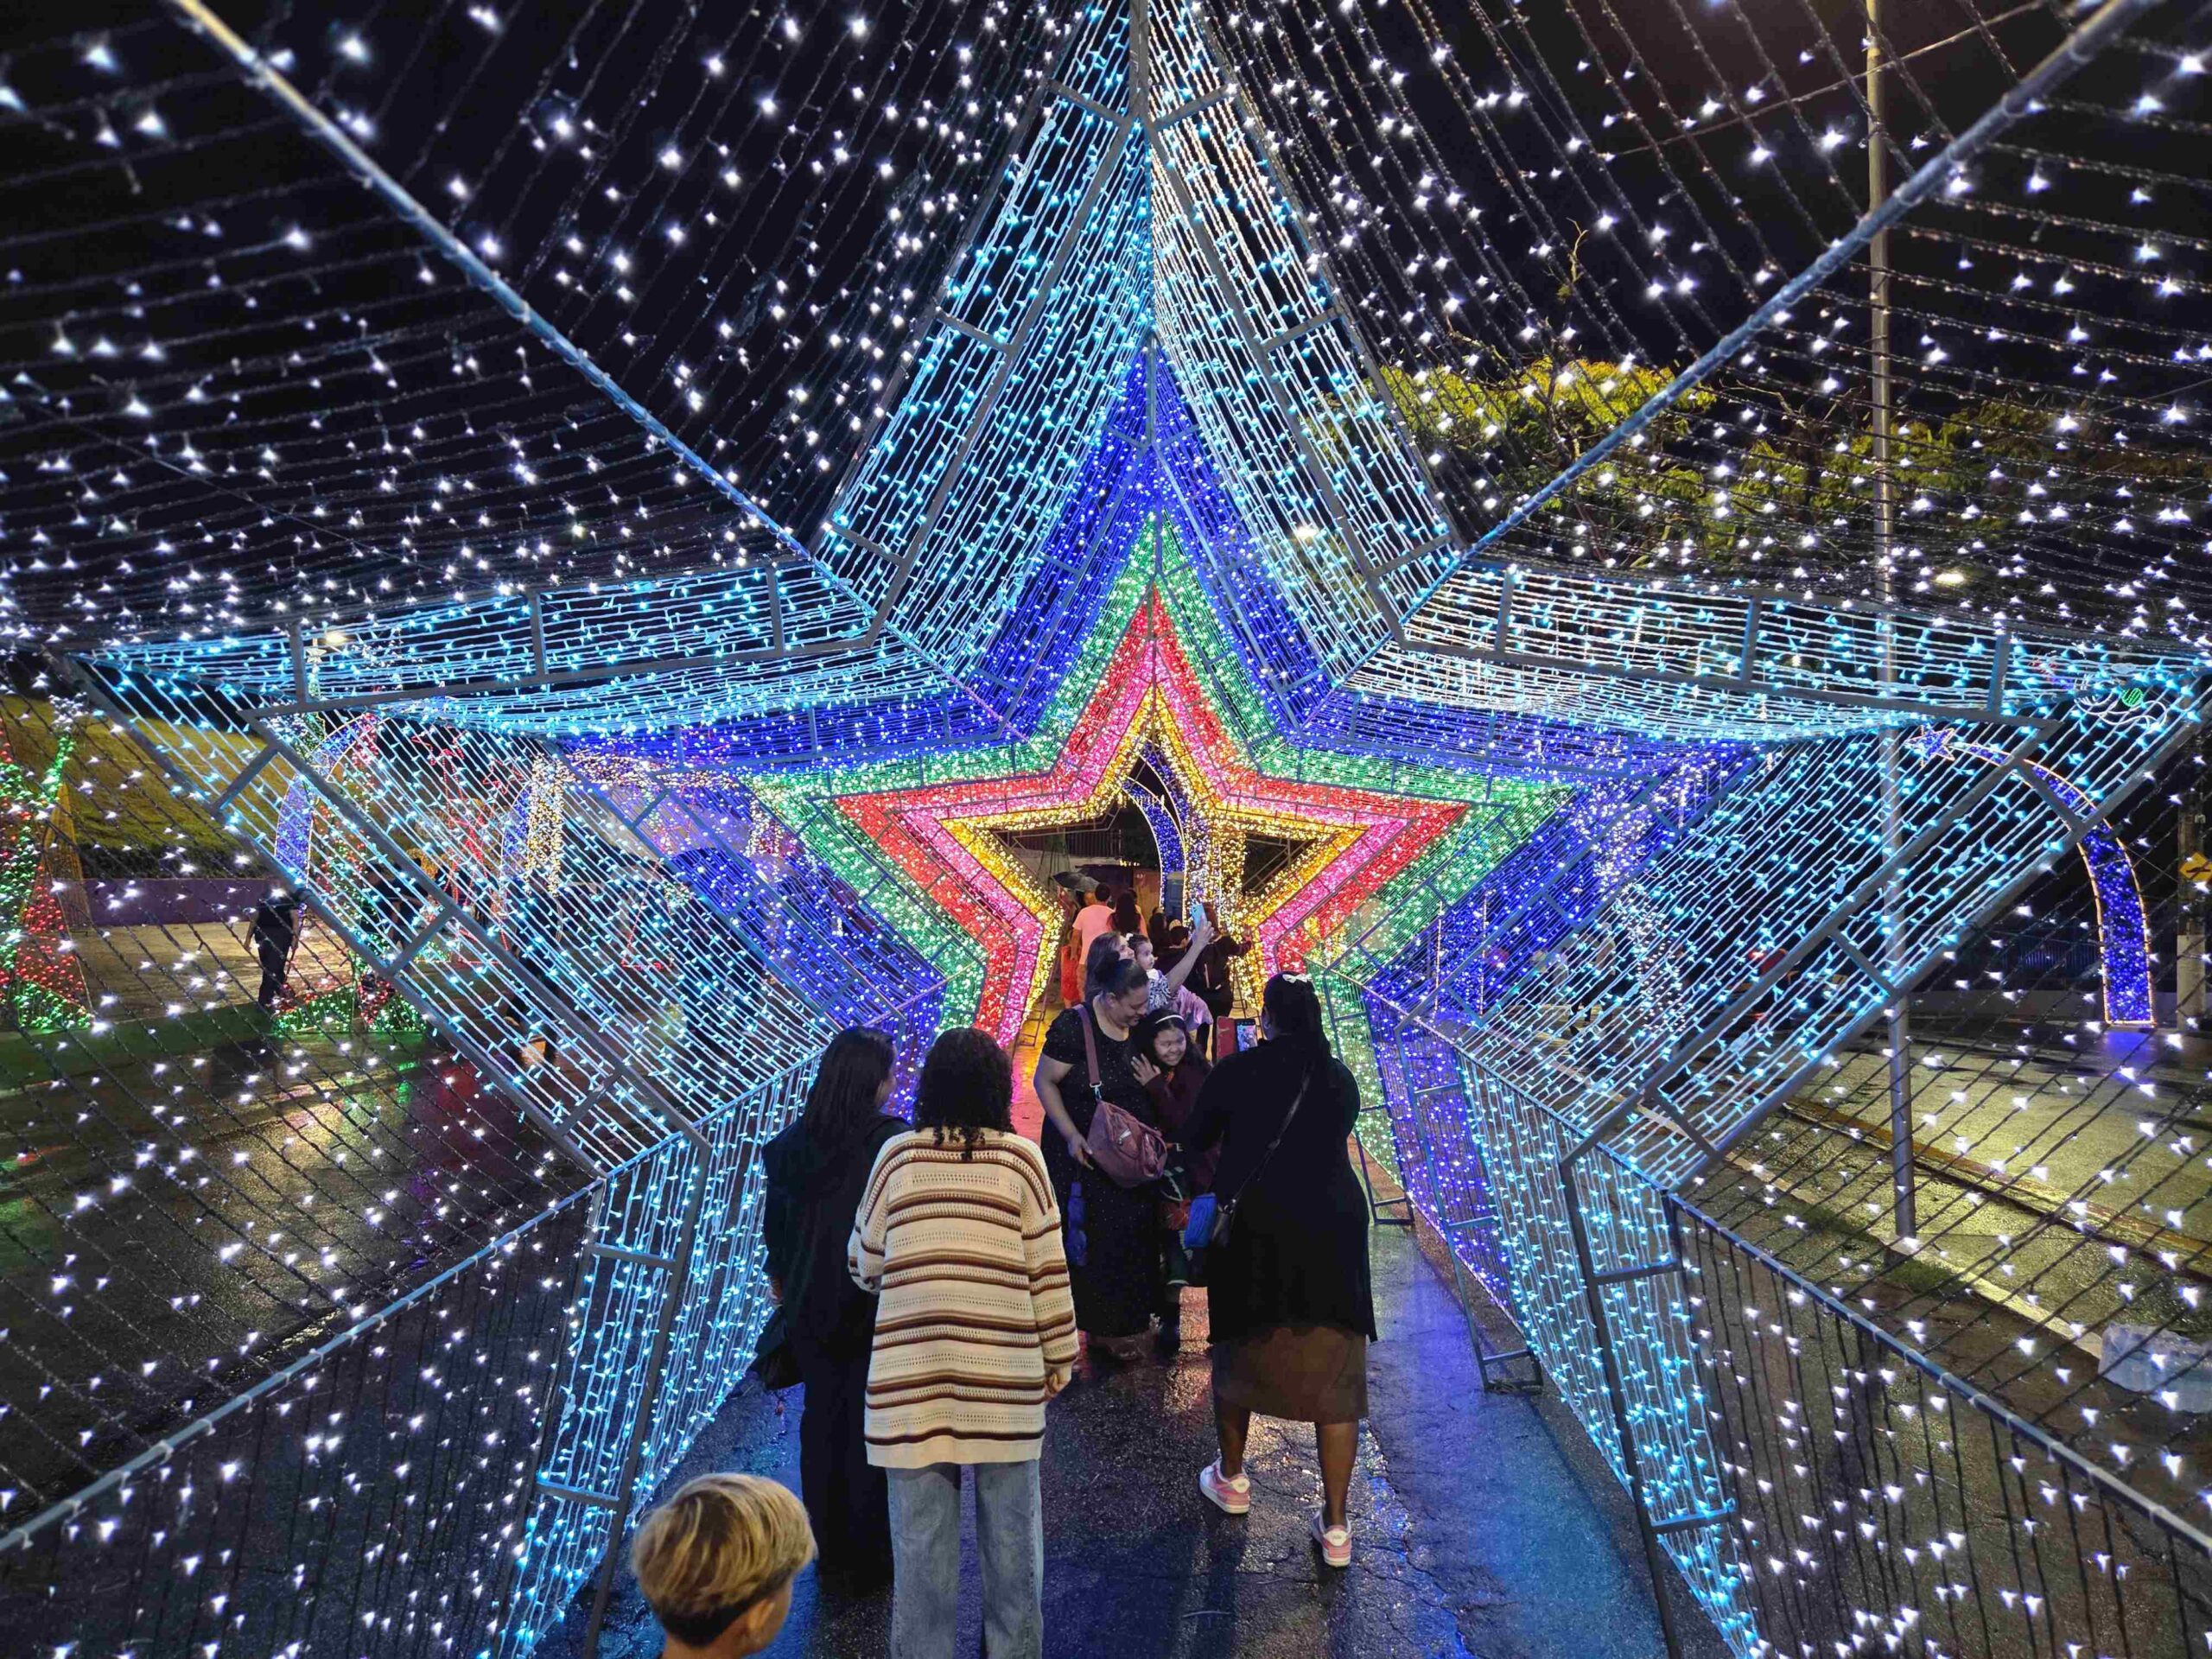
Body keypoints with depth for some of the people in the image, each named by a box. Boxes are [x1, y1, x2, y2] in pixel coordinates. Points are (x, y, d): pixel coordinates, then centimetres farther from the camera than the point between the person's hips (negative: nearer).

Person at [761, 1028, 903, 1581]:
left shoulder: (793, 1141, -6)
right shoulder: (893, 1142, -21)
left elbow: (776, 1220, 7)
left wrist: (780, 1278, 23)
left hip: (811, 1305, 5)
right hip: (878, 1307, -5)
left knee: (822, 1417, 19)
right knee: (870, 1428, 10)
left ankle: (828, 1541, 33)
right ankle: (870, 1551, 23)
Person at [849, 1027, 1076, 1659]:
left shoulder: (896, 1155, -2)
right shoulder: (1020, 1157, -5)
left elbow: (864, 1265, 6)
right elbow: (1048, 1270, -3)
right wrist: (1058, 1358, 8)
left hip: (911, 1376, 1)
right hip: (1003, 1375, 0)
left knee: (921, 1537, 13)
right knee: (1010, 1532, 17)